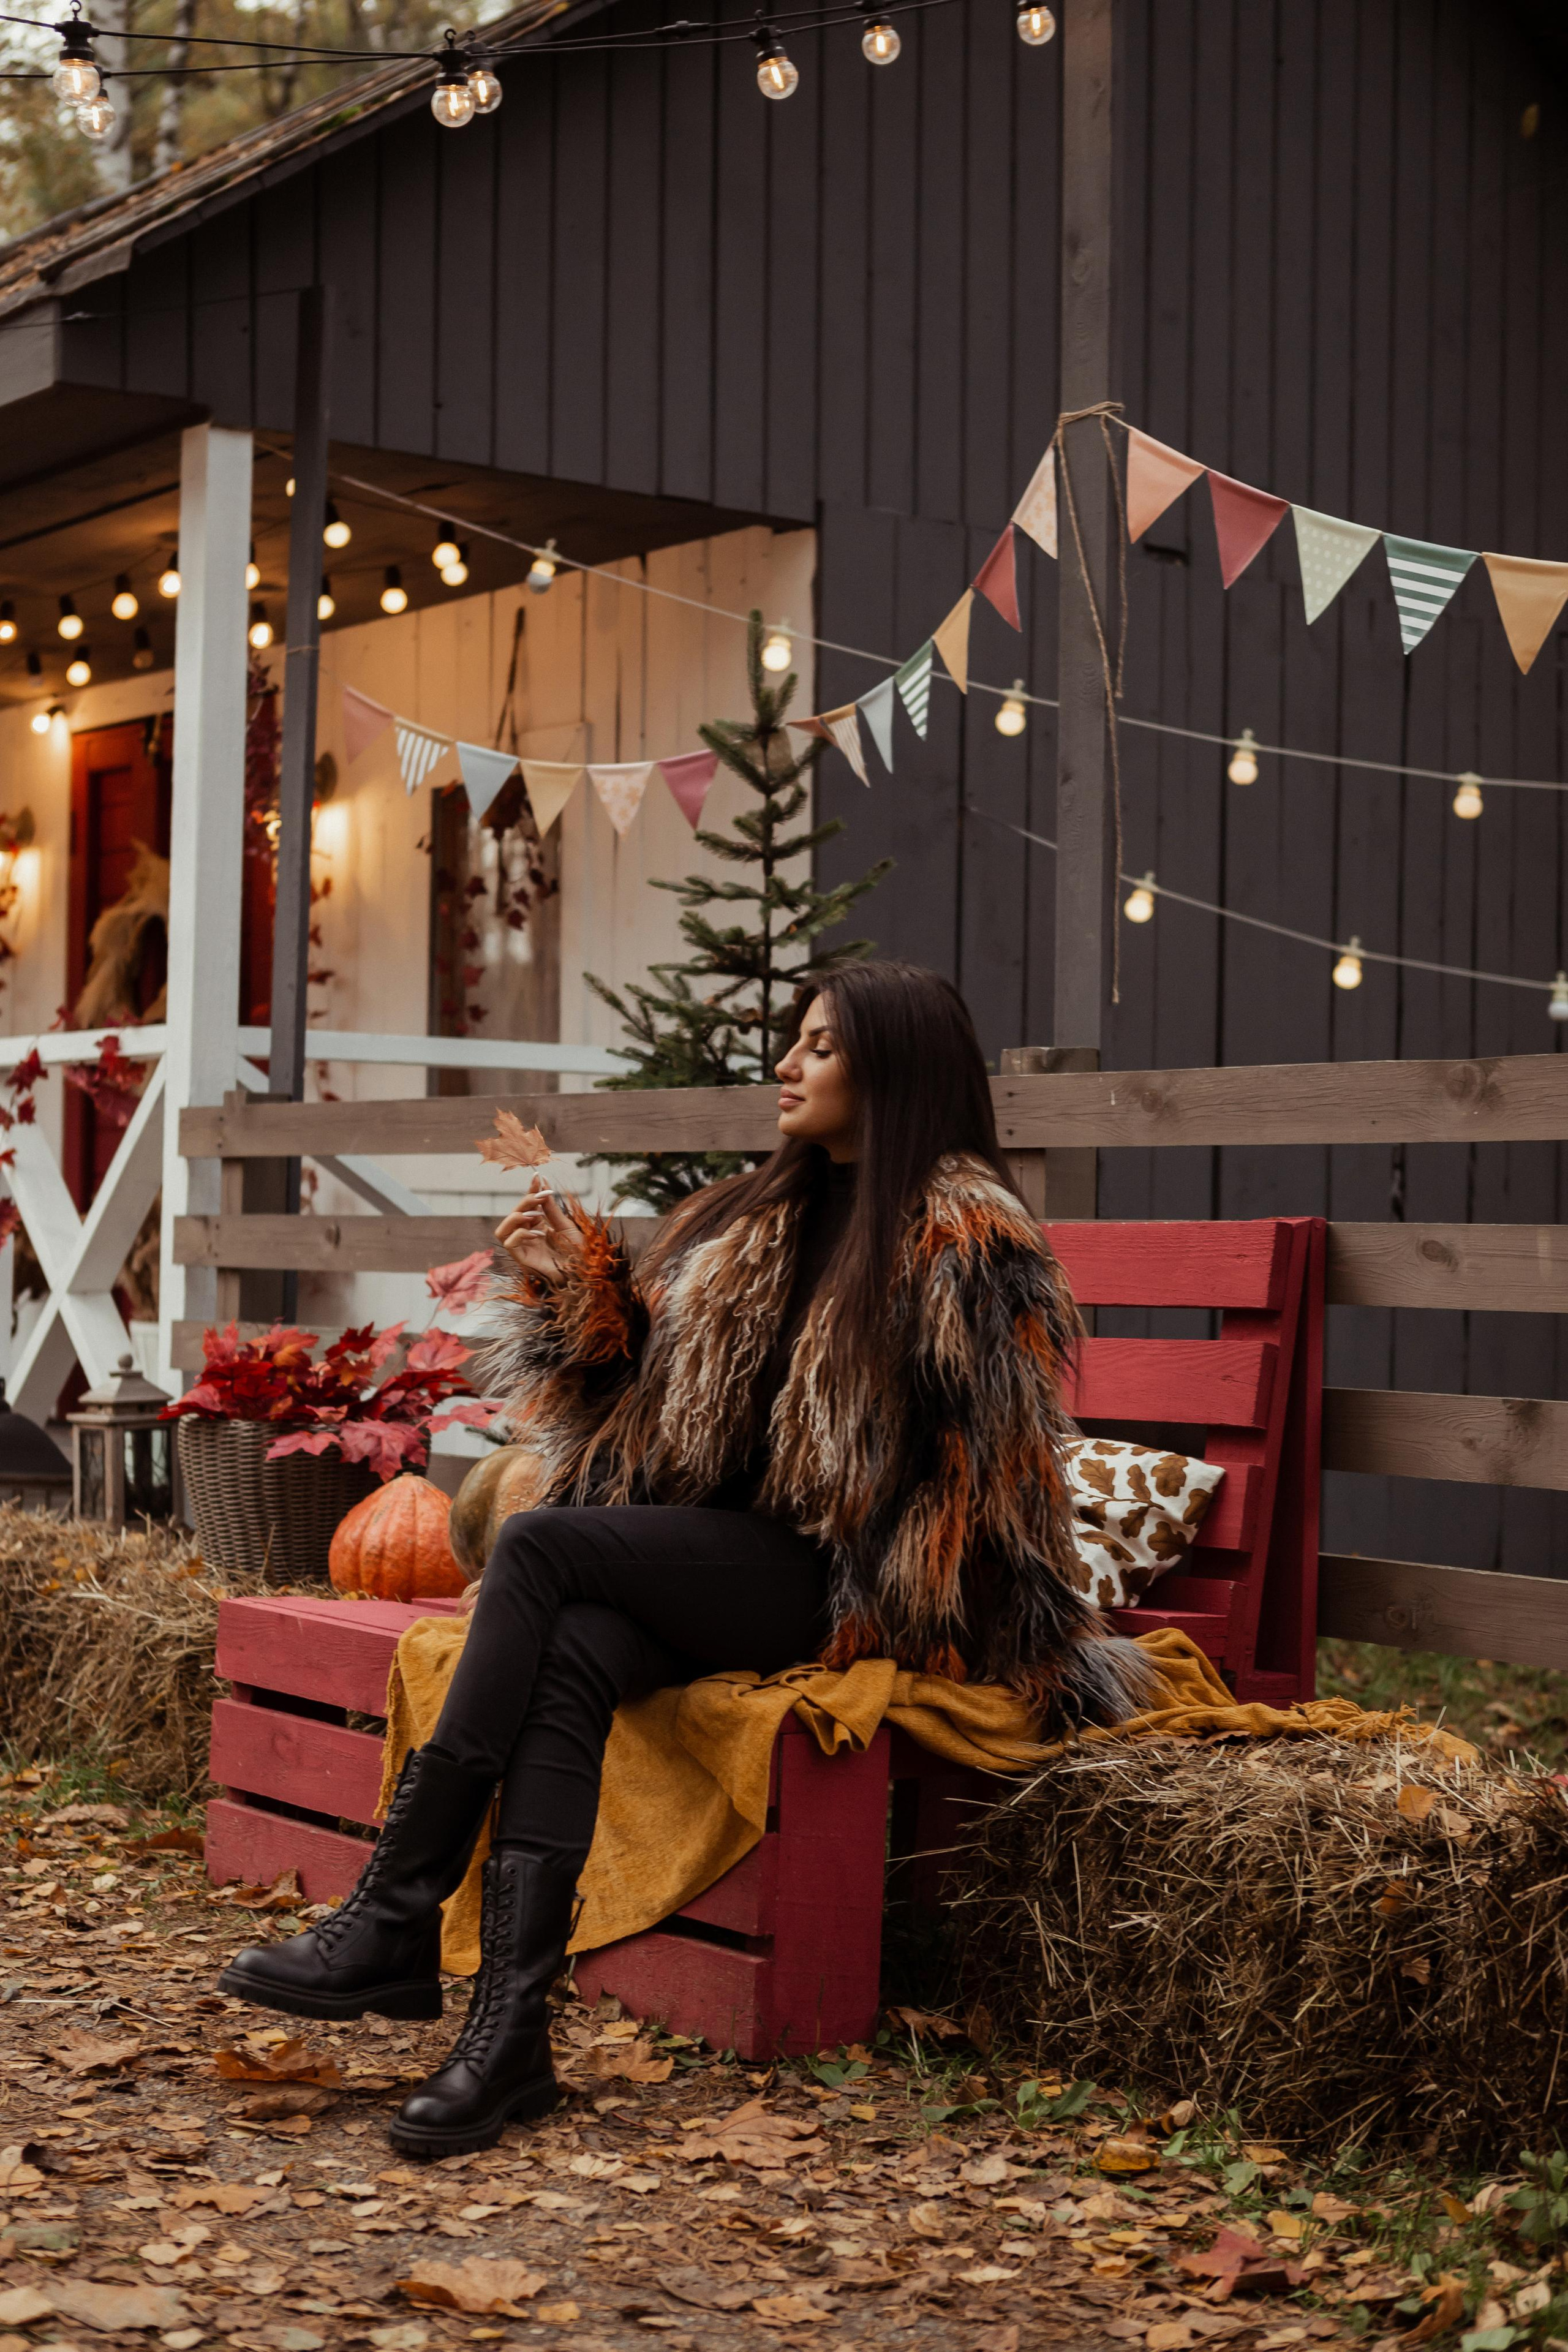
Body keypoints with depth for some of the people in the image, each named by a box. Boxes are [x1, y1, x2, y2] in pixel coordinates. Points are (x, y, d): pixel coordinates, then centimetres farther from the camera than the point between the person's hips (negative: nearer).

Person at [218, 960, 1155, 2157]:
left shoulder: (963, 1238, -4)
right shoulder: (751, 1220, 19)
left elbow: (1004, 1457, -5)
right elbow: (643, 1374, 24)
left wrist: (1052, 1659, -3)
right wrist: (571, 1279, 7)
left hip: (833, 1582, -6)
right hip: (699, 1555, 6)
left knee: (542, 1544, -26)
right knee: (570, 1657, -27)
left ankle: (396, 1923, -25)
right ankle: (511, 2033, -33)